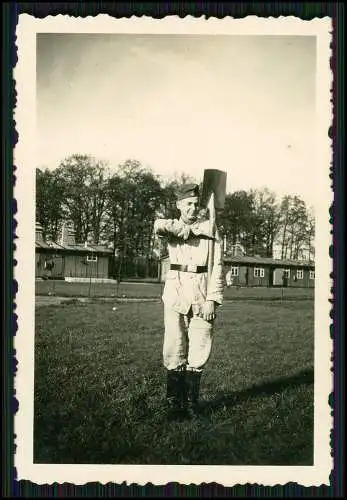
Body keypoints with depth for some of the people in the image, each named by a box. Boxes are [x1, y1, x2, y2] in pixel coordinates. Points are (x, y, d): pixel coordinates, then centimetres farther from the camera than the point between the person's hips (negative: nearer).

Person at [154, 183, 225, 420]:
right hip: (176, 294, 0)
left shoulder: (211, 229, 7)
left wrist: (212, 299, -7)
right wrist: (187, 228, -12)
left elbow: (217, 267, 1)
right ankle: (175, 403, 11)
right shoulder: (172, 227, 9)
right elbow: (159, 225, -18)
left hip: (203, 296, 0)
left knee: (199, 351, 4)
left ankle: (192, 402, 17)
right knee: (174, 351, 0)